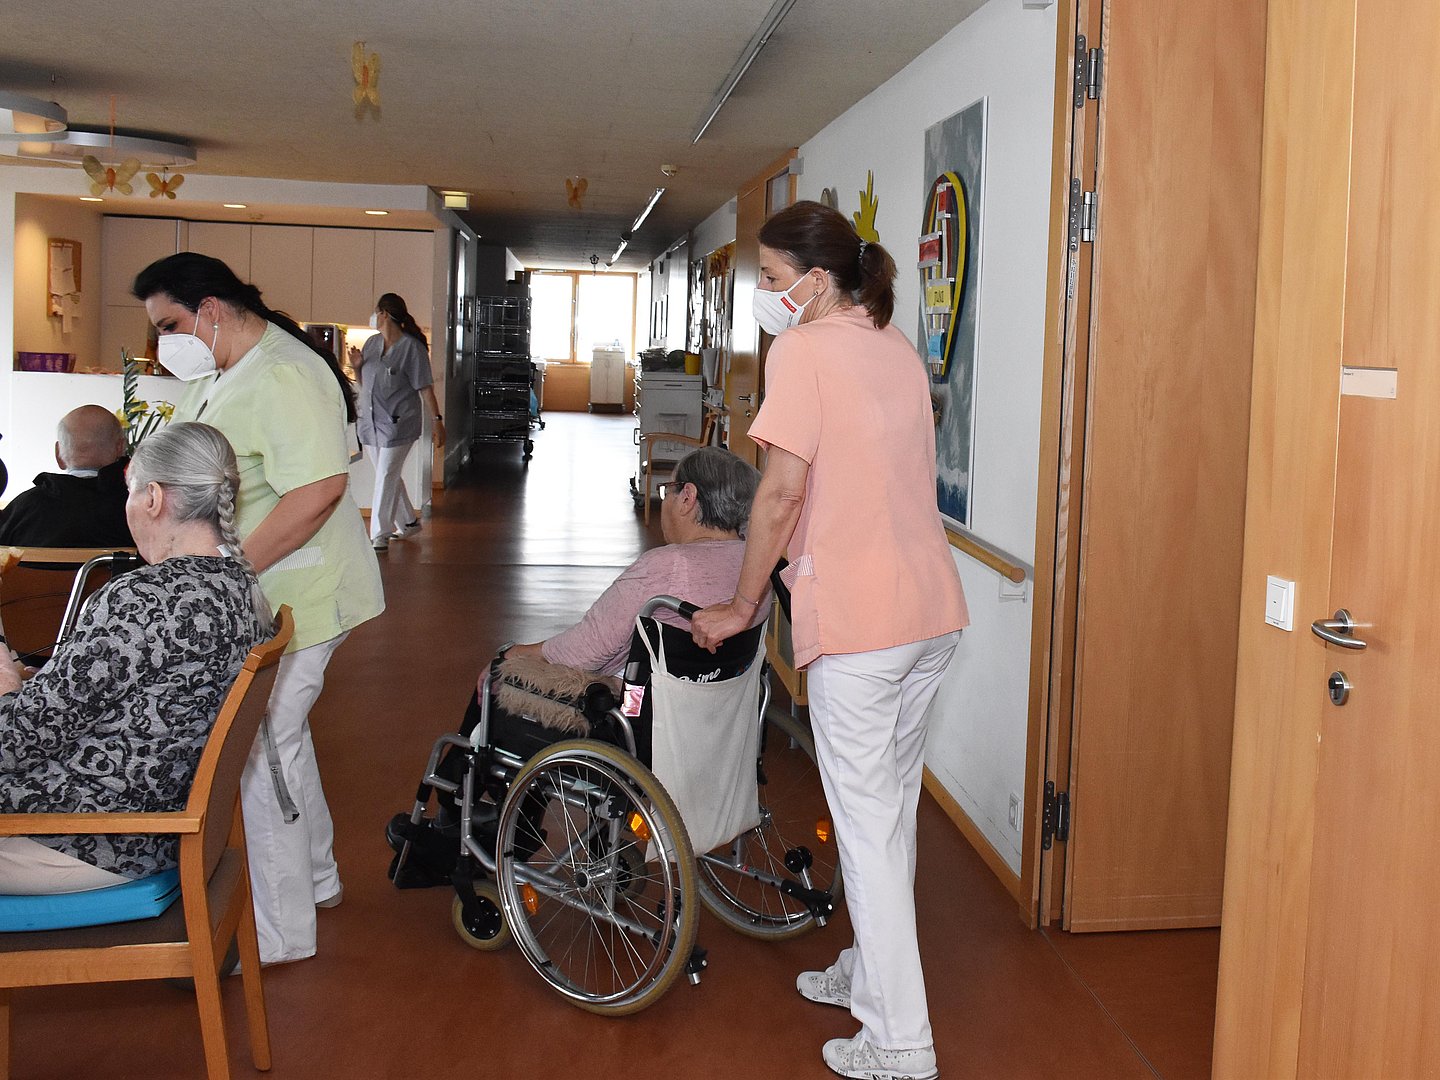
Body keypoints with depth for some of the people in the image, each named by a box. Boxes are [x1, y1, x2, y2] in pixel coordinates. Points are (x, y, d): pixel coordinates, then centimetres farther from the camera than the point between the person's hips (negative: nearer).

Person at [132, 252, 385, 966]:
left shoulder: (282, 376, -22)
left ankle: (278, 934, 11)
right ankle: (315, 878, 40)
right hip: (249, 596, 11)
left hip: (291, 598, -11)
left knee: (263, 752, -3)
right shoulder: (219, 373, 13)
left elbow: (318, 489, -31)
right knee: (278, 736, 22)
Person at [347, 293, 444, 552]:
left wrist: (437, 420, -15)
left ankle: (379, 536, -3)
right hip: (371, 422, 7)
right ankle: (408, 523, 31)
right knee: (389, 476, 15)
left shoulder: (411, 347, -11)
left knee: (386, 478, -8)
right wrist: (356, 366, -2)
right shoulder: (372, 343, 10)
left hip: (397, 424, -7)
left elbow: (425, 388, -12)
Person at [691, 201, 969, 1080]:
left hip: (859, 618, -8)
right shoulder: (898, 346, 15)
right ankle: (869, 974, 35)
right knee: (894, 806, 19)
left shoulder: (803, 349, -10)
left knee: (867, 820, 1)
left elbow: (783, 490, -14)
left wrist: (742, 606, -5)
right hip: (934, 608, 9)